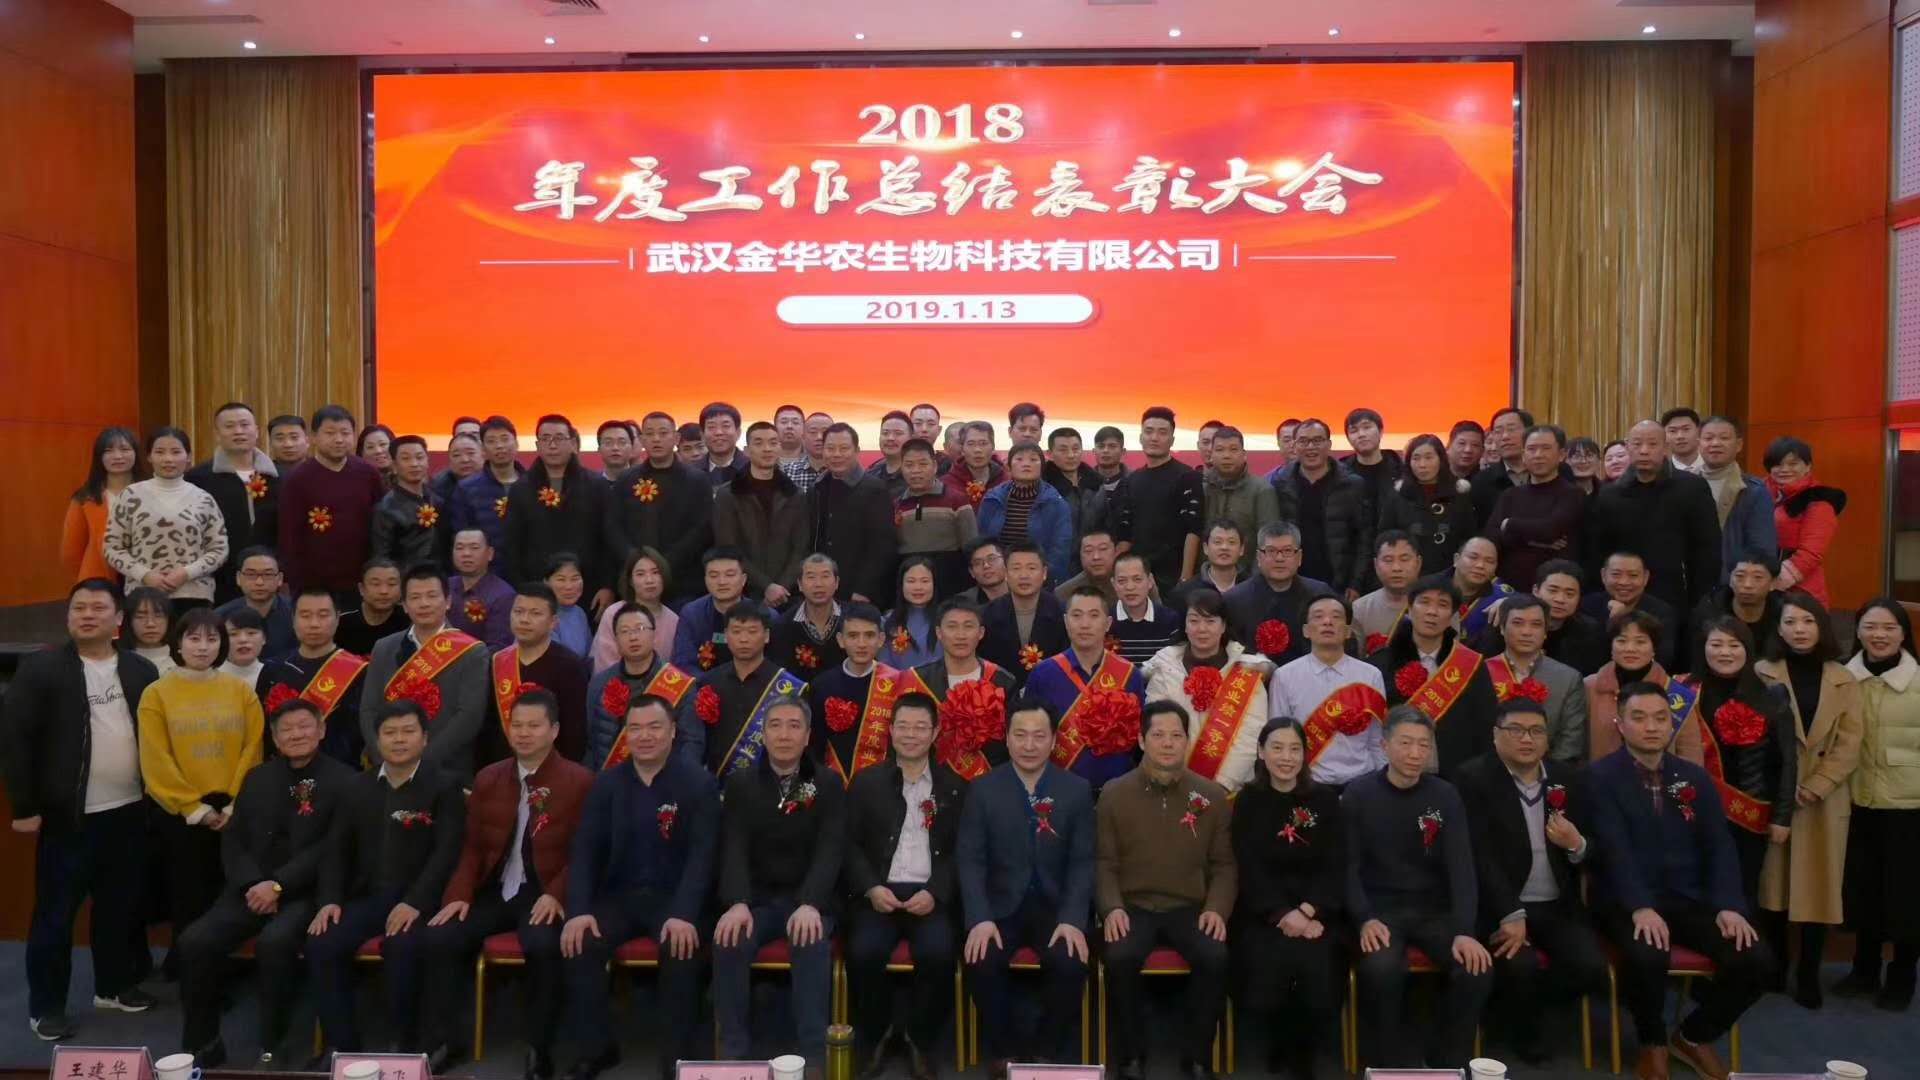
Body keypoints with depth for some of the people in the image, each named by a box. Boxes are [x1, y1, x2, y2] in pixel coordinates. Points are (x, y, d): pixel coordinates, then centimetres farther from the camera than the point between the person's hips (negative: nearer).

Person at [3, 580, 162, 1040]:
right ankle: (46, 1006, 16)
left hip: (129, 810, 4)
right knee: (55, 911, 4)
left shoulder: (140, 670, 6)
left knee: (121, 904, 14)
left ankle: (115, 985, 30)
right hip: (68, 813, -4)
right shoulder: (40, 667, -6)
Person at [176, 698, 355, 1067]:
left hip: (305, 891, -5)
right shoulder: (257, 778, 17)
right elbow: (232, 840, 12)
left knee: (274, 941, -33)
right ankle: (203, 1043, 0)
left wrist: (278, 885, -16)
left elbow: (333, 848, -10)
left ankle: (271, 1048, -17)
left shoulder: (343, 781, -2)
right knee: (194, 941, -17)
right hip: (252, 888, 5)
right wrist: (252, 885, -7)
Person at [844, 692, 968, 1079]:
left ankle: (918, 1038, -1)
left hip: (930, 895, 0)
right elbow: (850, 845, 6)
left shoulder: (954, 787, 11)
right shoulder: (866, 782, 11)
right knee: (863, 952, -28)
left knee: (937, 954, -29)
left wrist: (934, 892, -11)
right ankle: (876, 1034, 0)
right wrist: (871, 888, -11)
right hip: (878, 892, 0)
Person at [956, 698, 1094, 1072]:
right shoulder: (983, 789, 1)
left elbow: (1083, 862, -2)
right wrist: (980, 918, -20)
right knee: (980, 960, -28)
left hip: (1054, 905, 0)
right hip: (1001, 904, 0)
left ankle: (1047, 1050, 2)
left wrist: (1072, 919, -18)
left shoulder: (1077, 790, 2)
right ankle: (1004, 1048, 0)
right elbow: (970, 860, -5)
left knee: (1072, 963, -27)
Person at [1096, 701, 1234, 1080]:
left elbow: (1224, 864, 8)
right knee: (1120, 957, -31)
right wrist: (1111, 907, -14)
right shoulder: (1114, 793, 4)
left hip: (1190, 907, 1)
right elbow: (1104, 861, 2)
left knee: (1216, 958, -29)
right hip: (1133, 906, -1)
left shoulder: (1212, 795, 7)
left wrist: (1217, 908, -9)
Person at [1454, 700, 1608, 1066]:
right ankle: (1525, 1034, 6)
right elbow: (1480, 855, -15)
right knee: (1521, 966, -28)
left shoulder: (1567, 776, 7)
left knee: (1592, 969, -18)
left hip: (1558, 906, 5)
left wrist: (1577, 846, -15)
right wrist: (1511, 915, -24)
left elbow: (1594, 853, 10)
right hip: (1500, 906, -4)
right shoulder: (1473, 778, -8)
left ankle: (1522, 1000, 14)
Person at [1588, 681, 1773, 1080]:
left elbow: (1719, 847, 4)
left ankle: (1693, 1036, 12)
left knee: (1755, 960, -17)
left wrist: (1729, 906, -12)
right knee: (1646, 957, -35)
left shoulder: (1696, 778, 12)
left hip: (1690, 899, 5)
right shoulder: (1601, 777, -4)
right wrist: (1640, 907, -29)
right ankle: (1653, 1044, -1)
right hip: (1628, 902, -5)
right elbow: (1615, 849, -15)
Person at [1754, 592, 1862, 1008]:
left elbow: (1849, 745, -1)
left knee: (1818, 886, 3)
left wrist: (1816, 786, -13)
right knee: (1772, 881, 5)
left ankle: (1809, 976, 13)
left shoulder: (1844, 682, 6)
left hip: (1825, 800, 1)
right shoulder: (1762, 674, 0)